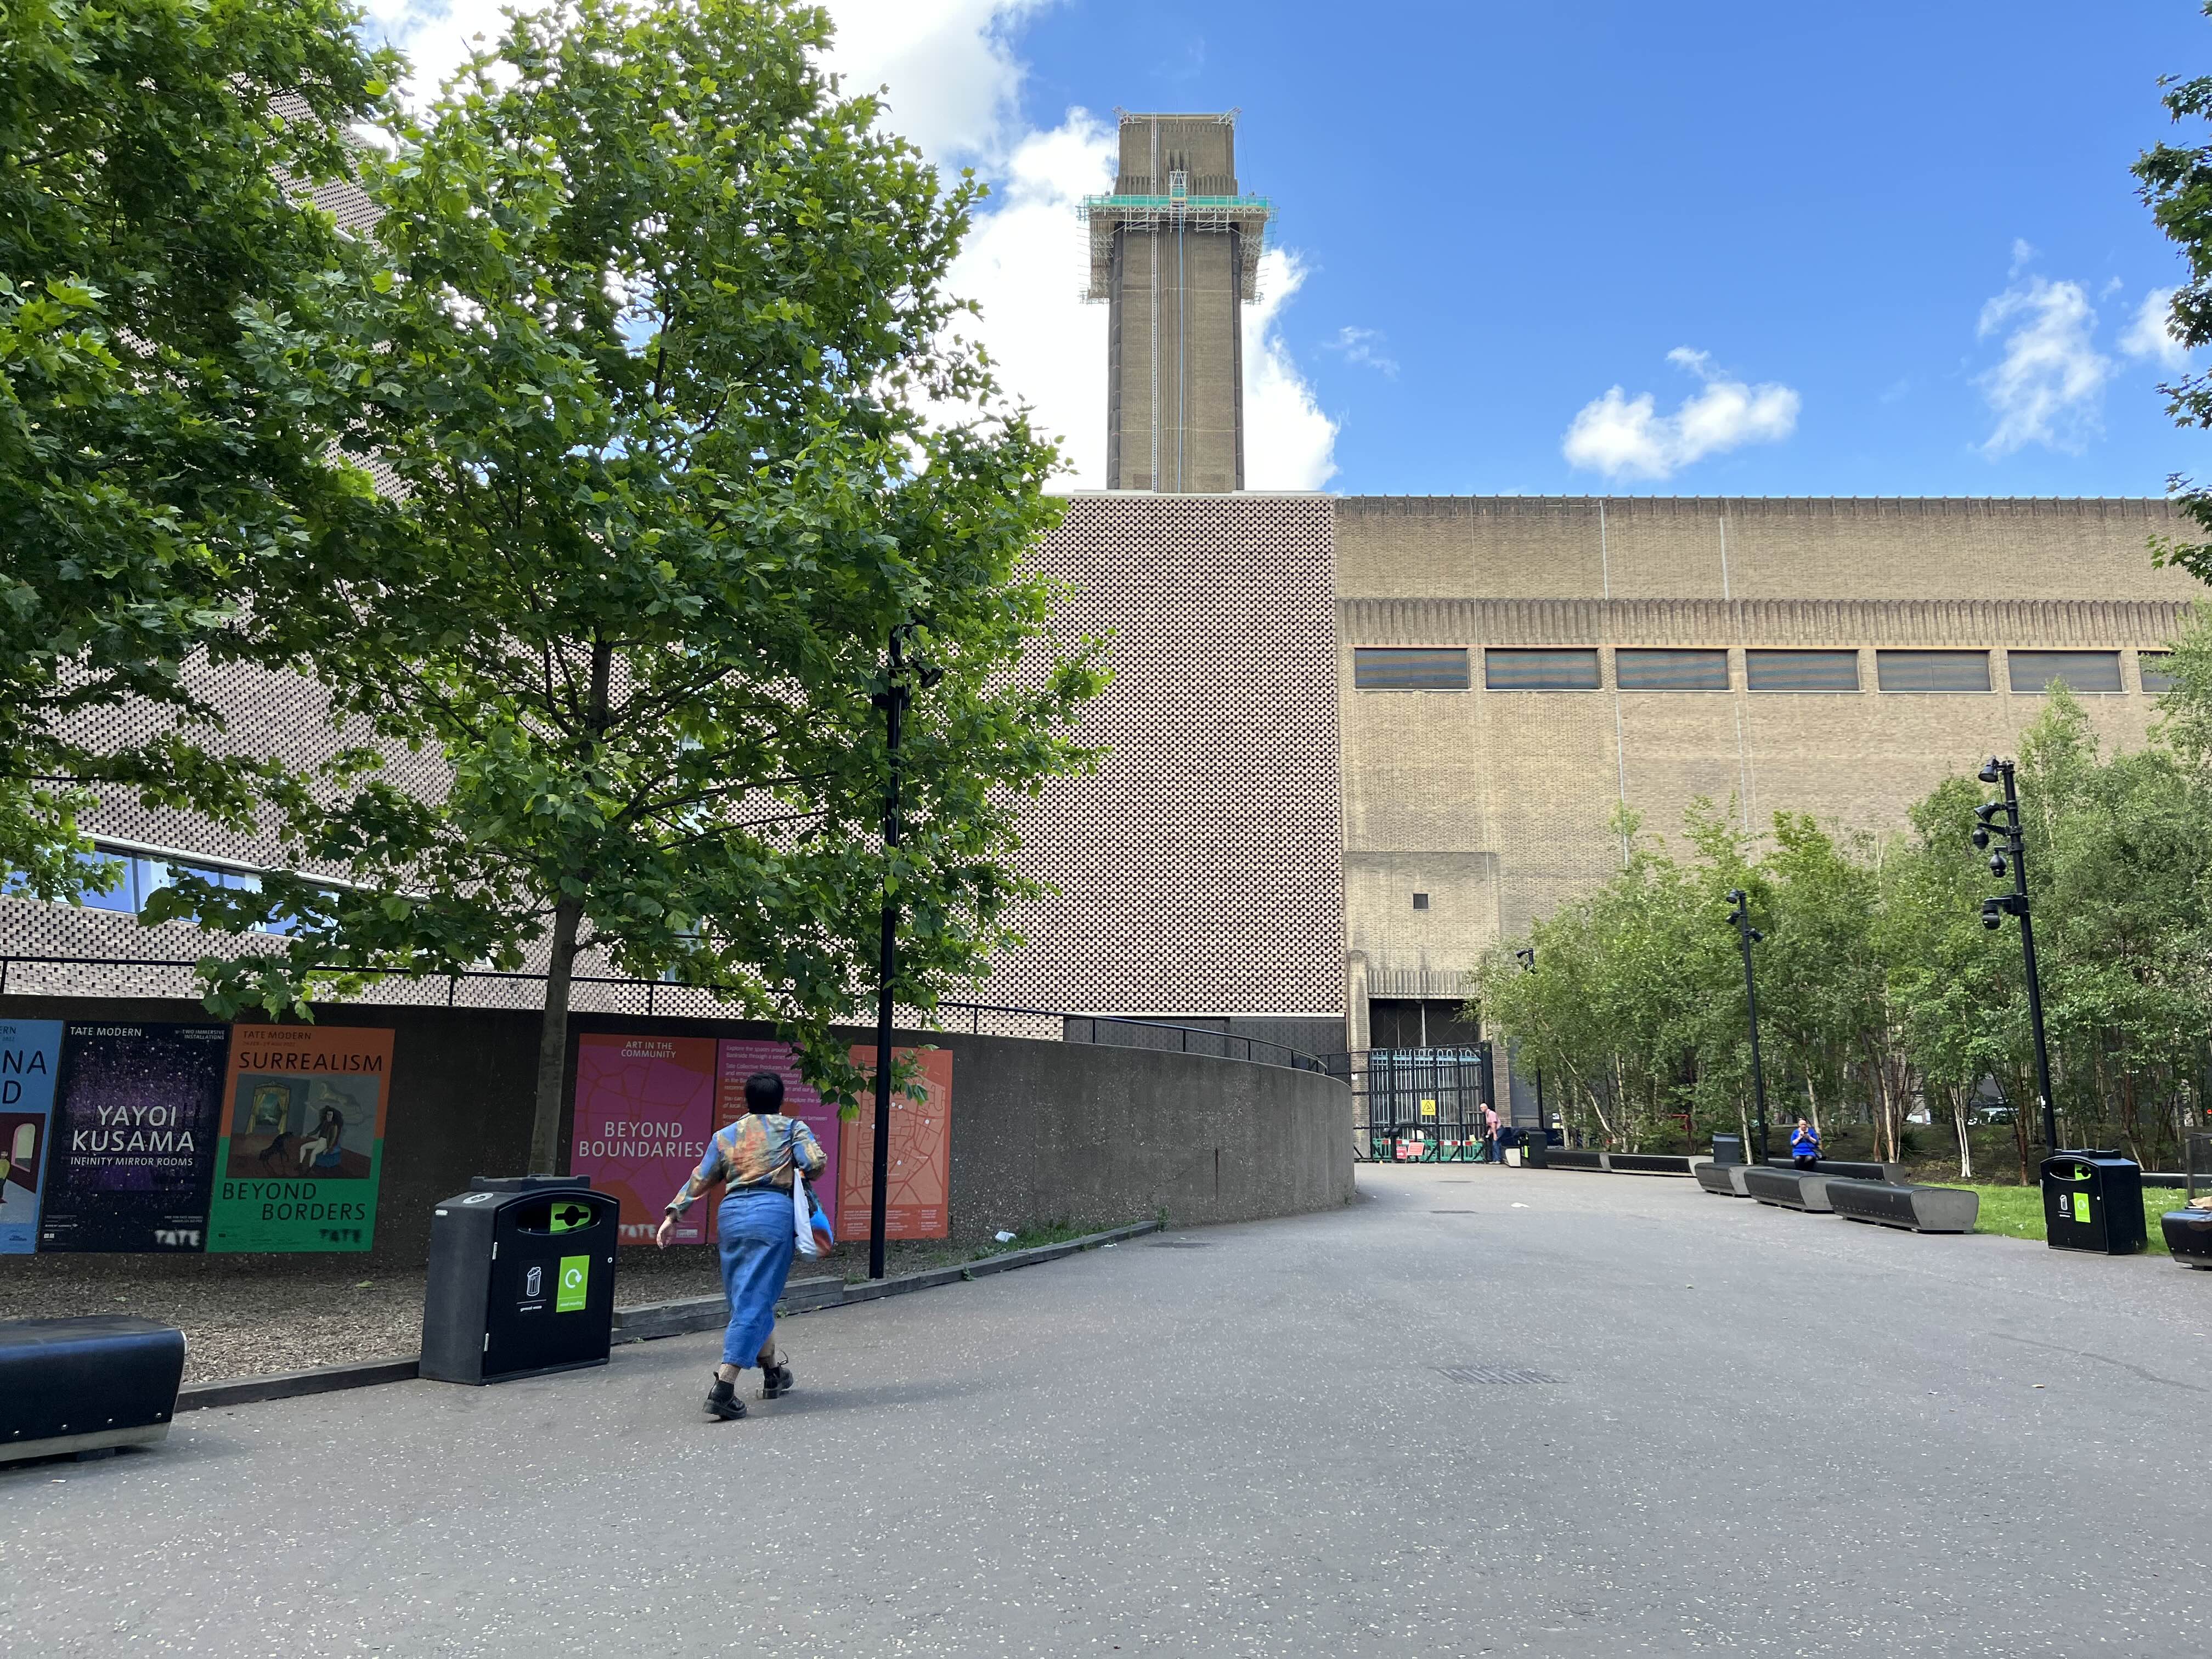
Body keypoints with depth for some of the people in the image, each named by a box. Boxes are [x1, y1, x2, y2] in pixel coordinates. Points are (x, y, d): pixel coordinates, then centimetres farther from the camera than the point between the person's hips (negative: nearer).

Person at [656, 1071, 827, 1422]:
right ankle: (724, 1386, -15)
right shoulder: (792, 1128, 7)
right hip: (774, 1214, -4)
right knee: (754, 1302, -6)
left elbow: (700, 1179, 15)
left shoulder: (725, 1136, 17)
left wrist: (673, 1214, 19)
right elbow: (816, 1162, -6)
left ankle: (773, 1373, 31)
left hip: (732, 1214, 4)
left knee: (748, 1298, 18)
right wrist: (798, 1176, 15)